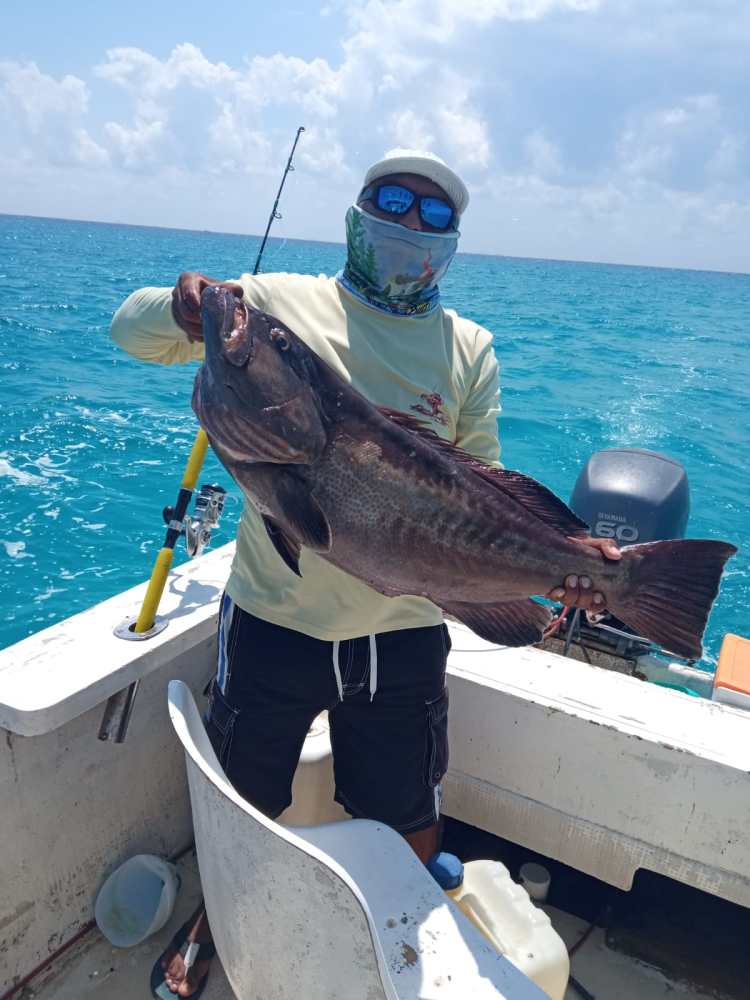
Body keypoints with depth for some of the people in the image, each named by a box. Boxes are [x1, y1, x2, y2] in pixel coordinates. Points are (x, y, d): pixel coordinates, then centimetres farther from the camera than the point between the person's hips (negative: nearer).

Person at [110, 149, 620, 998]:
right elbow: (130, 329, 0)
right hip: (272, 617, 0)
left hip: (402, 633, 1)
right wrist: (184, 304, -23)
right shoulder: (282, 302, -2)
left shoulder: (468, 349, 3)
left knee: (407, 821, 19)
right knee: (240, 801, 21)